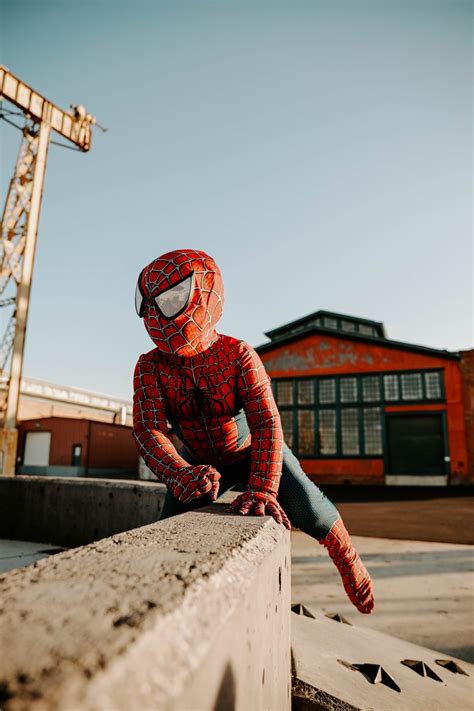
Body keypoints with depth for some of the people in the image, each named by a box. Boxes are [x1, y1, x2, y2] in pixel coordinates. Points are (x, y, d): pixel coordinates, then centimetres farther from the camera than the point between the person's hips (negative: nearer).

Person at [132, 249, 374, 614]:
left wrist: (262, 489, -50)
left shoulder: (238, 355, -28)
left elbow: (267, 422, -35)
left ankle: (348, 560, 14)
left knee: (306, 507, -19)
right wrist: (180, 475, -51)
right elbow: (148, 429, -31)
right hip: (200, 461, 3)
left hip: (253, 449, -2)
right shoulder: (151, 367, -20)